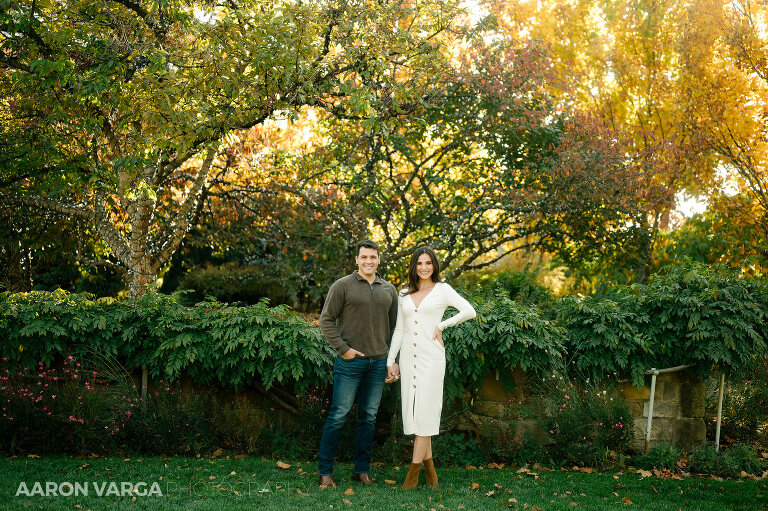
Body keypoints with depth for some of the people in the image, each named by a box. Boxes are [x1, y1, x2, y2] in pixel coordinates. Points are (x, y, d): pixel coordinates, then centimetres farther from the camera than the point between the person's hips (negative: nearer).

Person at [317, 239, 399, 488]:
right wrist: (343, 349, -10)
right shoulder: (343, 286, -3)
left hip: (379, 362, 5)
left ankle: (362, 470, 21)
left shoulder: (389, 290, 11)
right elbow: (326, 320, -4)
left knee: (369, 417, 10)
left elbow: (395, 326, 16)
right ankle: (325, 472, 7)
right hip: (350, 362, -4)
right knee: (338, 416, -2)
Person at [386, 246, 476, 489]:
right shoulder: (404, 294, 14)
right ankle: (429, 467, 14)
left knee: (425, 410, -6)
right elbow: (399, 329, 15)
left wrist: (442, 325, -6)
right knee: (413, 409, 3)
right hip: (408, 357, 4)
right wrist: (391, 361, 10)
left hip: (431, 356, -4)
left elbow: (469, 311, -7)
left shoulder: (442, 290, 3)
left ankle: (413, 471, -2)